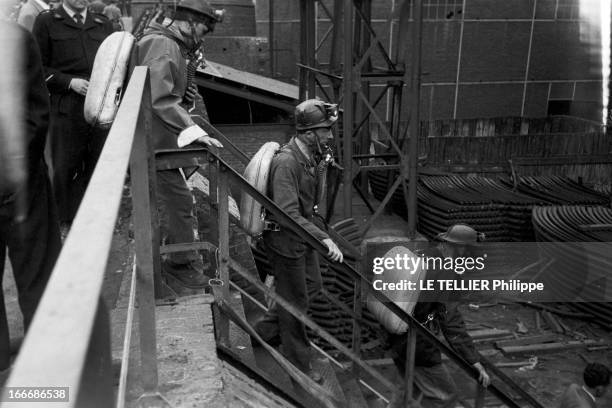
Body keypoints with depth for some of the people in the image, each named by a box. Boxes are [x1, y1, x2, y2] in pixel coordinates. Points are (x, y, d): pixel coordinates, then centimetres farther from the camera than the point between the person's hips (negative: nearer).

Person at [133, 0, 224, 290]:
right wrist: (194, 131, -32)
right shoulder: (161, 46, -16)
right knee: (178, 201, -6)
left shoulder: (171, 45, 18)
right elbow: (160, 99, -27)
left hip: (160, 140, 11)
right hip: (152, 143, -11)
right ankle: (182, 265, 7)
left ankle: (181, 259, 34)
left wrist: (186, 96, 7)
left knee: (174, 199, 20)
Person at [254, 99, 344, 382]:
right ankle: (299, 364, 24)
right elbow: (288, 214, -38)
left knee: (312, 285, 21)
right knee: (295, 300, 5)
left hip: (302, 235, 9)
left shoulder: (308, 156, 1)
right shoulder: (286, 162, -30)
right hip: (285, 239, -9)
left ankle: (266, 329, 38)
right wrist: (324, 238, -45)